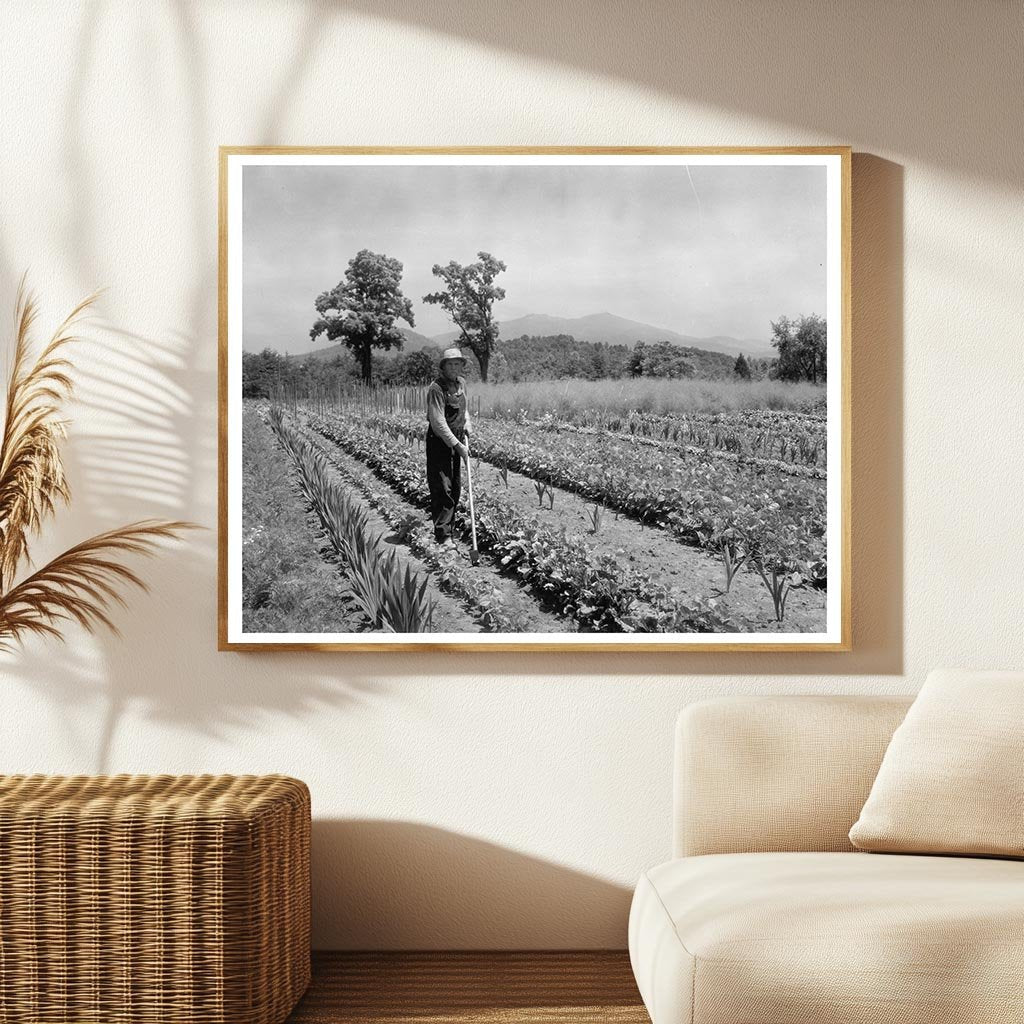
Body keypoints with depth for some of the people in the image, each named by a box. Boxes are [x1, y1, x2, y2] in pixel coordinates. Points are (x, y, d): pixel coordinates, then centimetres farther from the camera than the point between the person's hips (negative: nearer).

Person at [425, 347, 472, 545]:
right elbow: (438, 422, -25)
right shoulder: (436, 389, -20)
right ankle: (442, 535, -11)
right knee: (442, 488, -11)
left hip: (456, 439, 8)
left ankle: (448, 527, 21)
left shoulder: (461, 382, 6)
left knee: (456, 487, 11)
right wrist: (457, 445, -27)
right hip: (439, 441, -8)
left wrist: (467, 422, 7)